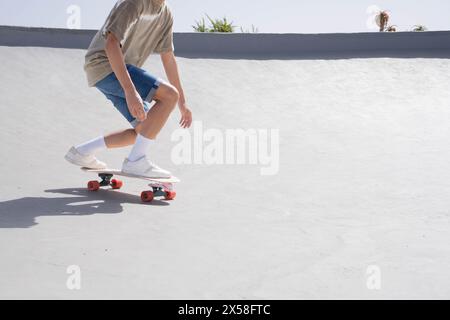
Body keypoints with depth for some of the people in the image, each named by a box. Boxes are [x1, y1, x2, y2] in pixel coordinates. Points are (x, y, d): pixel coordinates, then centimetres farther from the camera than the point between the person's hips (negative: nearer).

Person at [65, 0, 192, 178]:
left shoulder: (166, 15, 9)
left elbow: (168, 58, 16)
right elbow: (111, 43, -28)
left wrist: (182, 103, 15)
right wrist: (130, 91, -37)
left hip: (122, 71, 10)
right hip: (103, 64, -9)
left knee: (145, 131, 7)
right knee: (169, 94, -22)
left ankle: (82, 152, 16)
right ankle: (136, 161, -19)